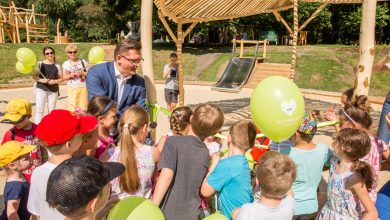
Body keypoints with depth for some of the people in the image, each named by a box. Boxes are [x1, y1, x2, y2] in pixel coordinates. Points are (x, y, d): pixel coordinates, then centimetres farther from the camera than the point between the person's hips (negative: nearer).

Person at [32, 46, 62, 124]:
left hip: (53, 90, 2)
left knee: (51, 110, 7)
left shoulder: (57, 66, 6)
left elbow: (61, 79, 7)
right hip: (41, 89, -2)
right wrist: (41, 80, -17)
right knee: (39, 109, -7)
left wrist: (55, 81, -13)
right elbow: (34, 76, 2)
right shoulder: (40, 64, 2)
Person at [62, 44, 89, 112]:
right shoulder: (65, 64, 6)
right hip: (71, 88, 1)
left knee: (83, 107, -1)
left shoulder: (82, 61, 3)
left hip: (83, 87, 0)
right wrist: (70, 75, -12)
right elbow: (64, 77, 7)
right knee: (72, 106, -5)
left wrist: (82, 73, -15)